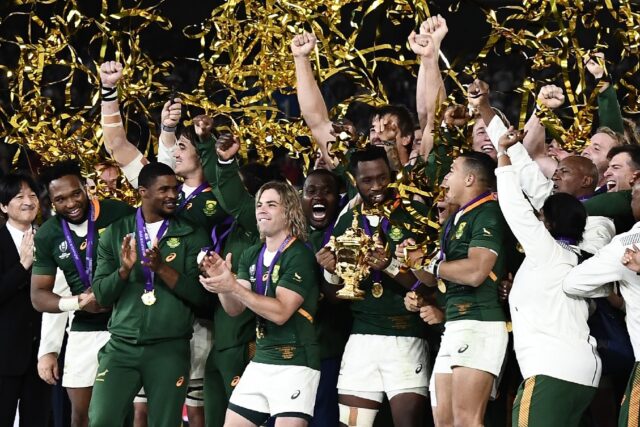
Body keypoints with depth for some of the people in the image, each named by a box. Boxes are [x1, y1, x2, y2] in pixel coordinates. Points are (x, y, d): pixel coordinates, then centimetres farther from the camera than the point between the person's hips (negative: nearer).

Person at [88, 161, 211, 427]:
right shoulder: (116, 233, 7)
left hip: (170, 349, -1)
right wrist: (124, 269, -14)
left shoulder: (191, 236, 3)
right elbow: (101, 295, 4)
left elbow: (200, 295, -5)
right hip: (121, 346, 1)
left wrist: (162, 268, -16)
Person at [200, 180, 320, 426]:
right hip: (260, 362, 7)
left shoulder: (299, 256, -11)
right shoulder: (251, 256, 11)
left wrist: (233, 287, -24)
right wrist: (219, 281, -12)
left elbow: (281, 312, -19)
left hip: (294, 363, -7)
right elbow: (234, 309, 7)